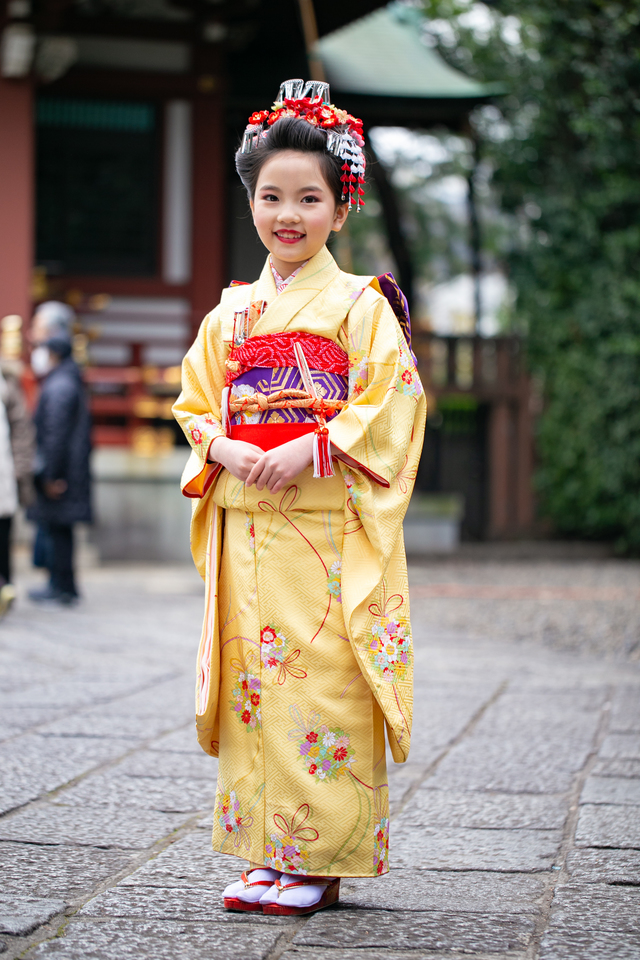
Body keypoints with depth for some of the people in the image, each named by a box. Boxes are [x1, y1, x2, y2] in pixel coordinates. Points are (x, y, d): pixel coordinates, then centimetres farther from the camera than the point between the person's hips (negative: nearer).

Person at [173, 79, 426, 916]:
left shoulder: (359, 306, 0)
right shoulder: (231, 312, 14)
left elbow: (390, 405, -7)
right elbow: (195, 406, 15)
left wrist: (309, 452, -17)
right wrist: (230, 452, -6)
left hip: (330, 526, -5)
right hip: (244, 524, 5)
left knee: (323, 684, -7)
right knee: (253, 682, 4)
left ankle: (321, 860, 0)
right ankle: (266, 854, 13)